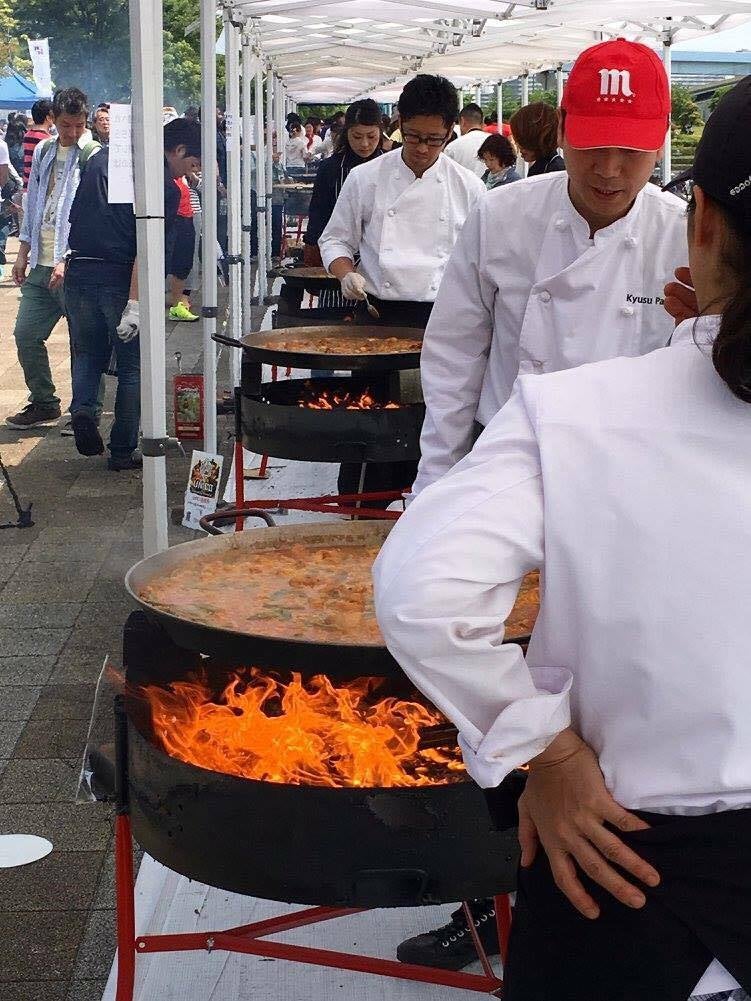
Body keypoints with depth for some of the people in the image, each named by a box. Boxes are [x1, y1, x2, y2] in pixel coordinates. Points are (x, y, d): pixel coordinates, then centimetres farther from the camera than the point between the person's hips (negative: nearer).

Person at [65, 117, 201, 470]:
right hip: (119, 278, -5)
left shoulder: (102, 158, 12)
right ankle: (122, 451, 11)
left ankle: (82, 407, -4)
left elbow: (74, 217, 17)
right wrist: (135, 304, -24)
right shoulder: (164, 185, -9)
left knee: (88, 351, 22)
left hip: (79, 272, 5)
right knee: (132, 365, 9)